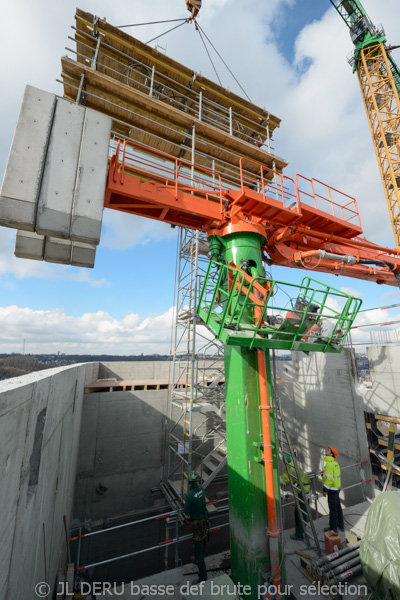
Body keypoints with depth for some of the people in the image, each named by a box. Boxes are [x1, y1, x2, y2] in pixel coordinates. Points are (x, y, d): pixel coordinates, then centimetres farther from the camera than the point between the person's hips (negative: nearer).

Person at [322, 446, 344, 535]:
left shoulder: (329, 464, -27)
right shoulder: (335, 462, 2)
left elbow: (329, 478, -28)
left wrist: (325, 490, -17)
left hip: (332, 489, -8)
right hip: (337, 487, 9)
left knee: (332, 508, 6)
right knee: (338, 506, 22)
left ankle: (333, 528, 19)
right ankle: (340, 524, 38)